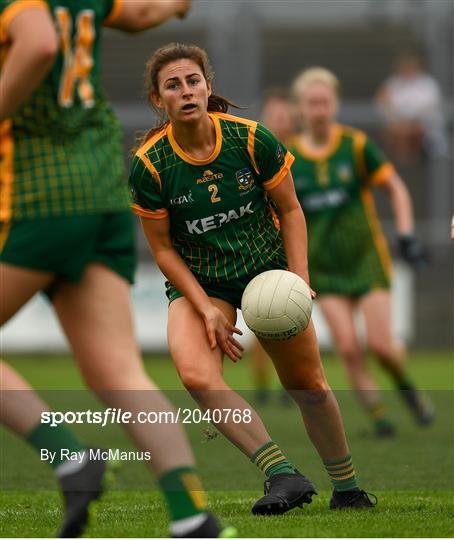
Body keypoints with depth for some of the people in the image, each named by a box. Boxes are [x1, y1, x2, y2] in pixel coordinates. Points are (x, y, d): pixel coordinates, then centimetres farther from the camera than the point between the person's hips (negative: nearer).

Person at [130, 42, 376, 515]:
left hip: (267, 269, 1)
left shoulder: (251, 139, -16)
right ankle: (283, 475, -30)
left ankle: (347, 490, 28)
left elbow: (290, 211, -4)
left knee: (308, 386, 7)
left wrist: (299, 282, -15)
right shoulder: (148, 165, -17)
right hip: (198, 281, -1)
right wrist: (206, 309, -17)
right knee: (196, 376, -29)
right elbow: (162, 248, -7)